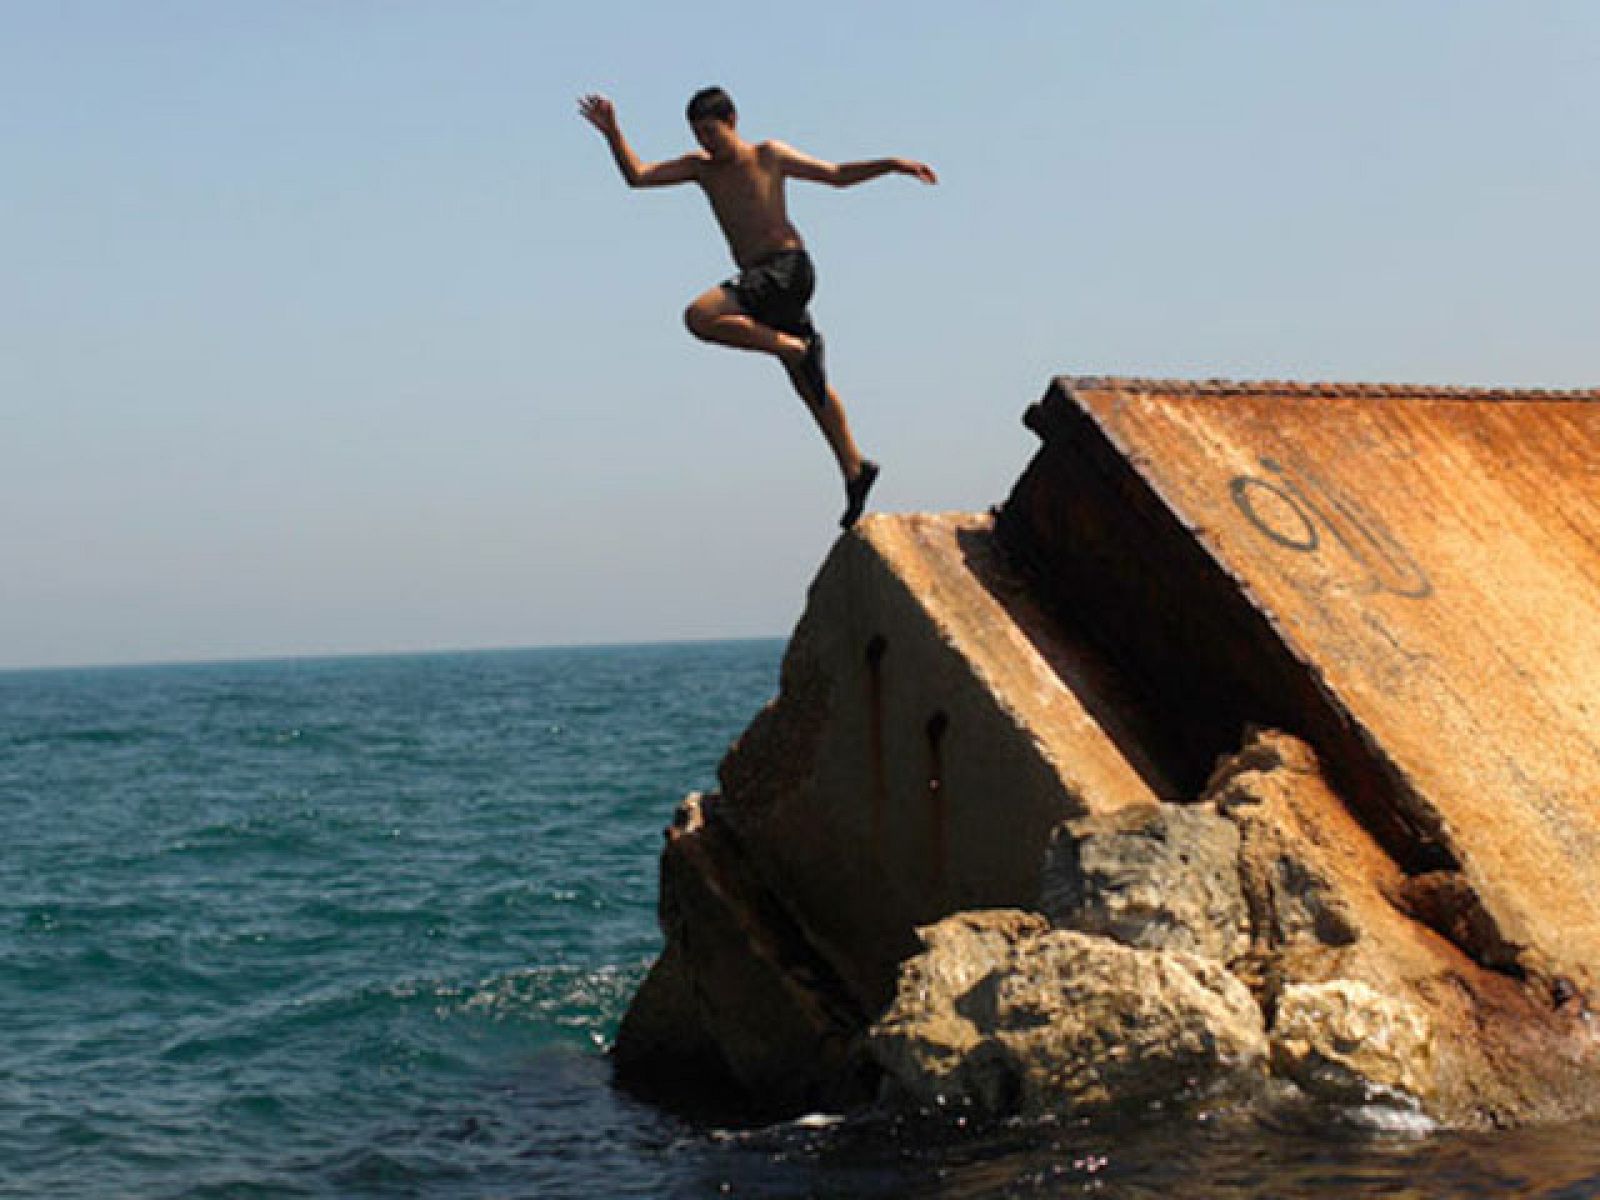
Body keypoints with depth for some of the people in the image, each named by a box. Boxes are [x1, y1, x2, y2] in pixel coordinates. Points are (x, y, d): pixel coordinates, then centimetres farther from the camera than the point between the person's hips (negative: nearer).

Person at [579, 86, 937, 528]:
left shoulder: (769, 155, -1)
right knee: (807, 384, 12)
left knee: (700, 316, -26)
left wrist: (891, 164, -4)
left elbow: (837, 174, 7)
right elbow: (636, 175, 5)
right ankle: (854, 470, 21)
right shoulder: (701, 166, 13)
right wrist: (612, 133, -9)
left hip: (788, 270, -7)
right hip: (760, 281, 7)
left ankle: (798, 347, -19)